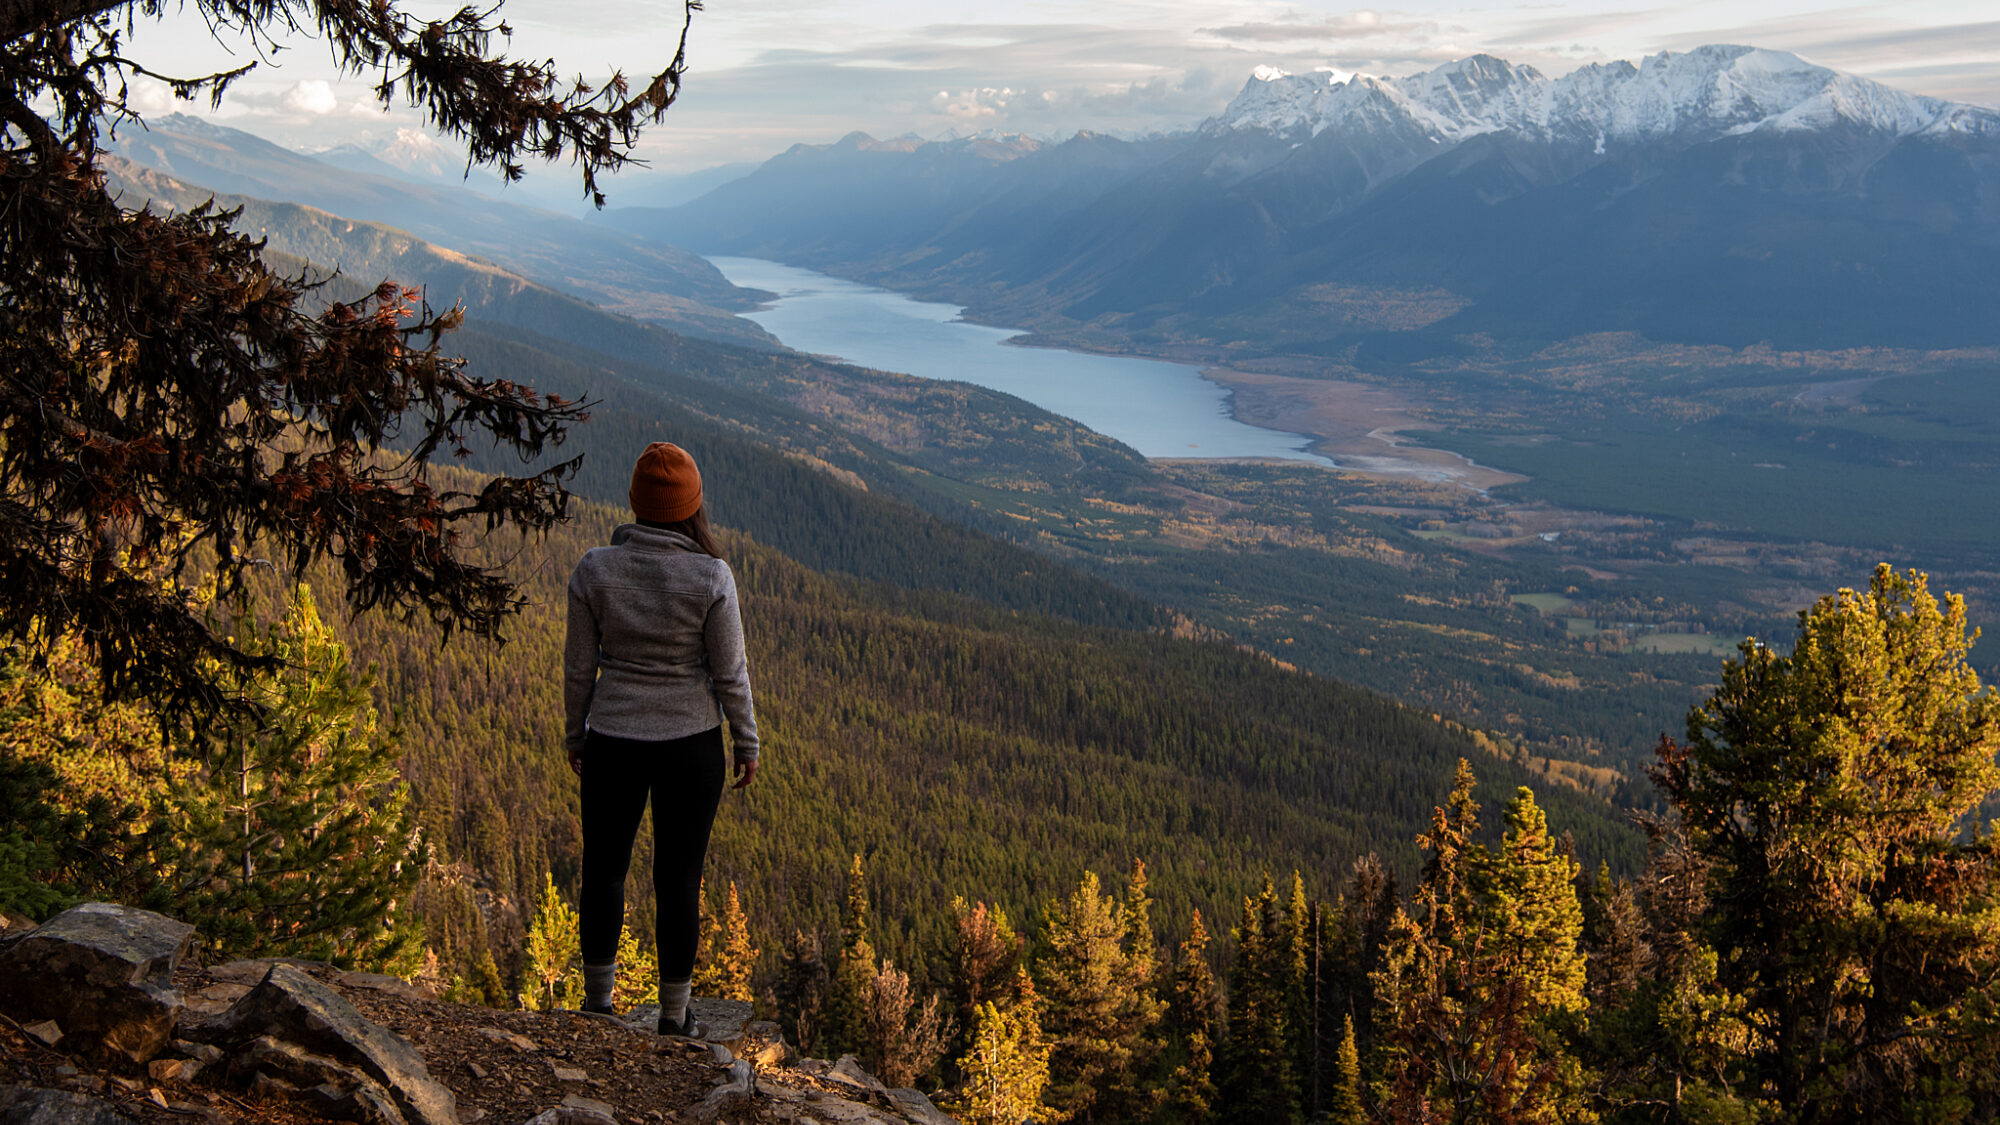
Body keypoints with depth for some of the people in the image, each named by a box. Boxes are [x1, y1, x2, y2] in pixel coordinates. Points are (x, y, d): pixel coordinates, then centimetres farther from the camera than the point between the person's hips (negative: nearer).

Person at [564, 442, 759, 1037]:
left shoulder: (594, 569, -10)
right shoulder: (711, 577, -15)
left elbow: (579, 665, -2)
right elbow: (730, 671, -9)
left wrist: (575, 736, 12)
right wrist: (747, 743, 5)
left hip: (613, 740, 1)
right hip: (690, 743, -1)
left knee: (604, 866, 18)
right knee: (679, 877, 10)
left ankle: (598, 999, 30)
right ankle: (674, 1015, 20)